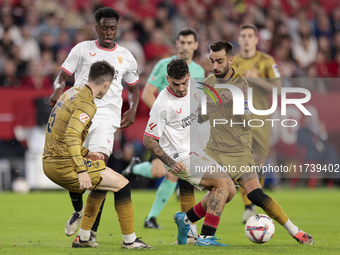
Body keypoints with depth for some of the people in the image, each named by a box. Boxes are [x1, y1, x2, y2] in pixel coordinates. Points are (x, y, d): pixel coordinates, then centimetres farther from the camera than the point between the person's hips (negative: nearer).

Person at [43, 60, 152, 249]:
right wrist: (81, 170, -34)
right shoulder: (87, 105, -16)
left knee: (103, 183, 28)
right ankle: (129, 240, 5)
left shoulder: (70, 94, 13)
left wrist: (85, 153, 24)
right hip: (64, 165, -10)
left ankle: (83, 238, 26)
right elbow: (71, 136, -30)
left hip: (50, 163, 10)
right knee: (122, 183, -1)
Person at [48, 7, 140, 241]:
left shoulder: (126, 57, 14)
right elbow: (63, 76, 10)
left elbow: (133, 87, 27)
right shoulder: (83, 49, 10)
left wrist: (133, 110, 8)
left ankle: (92, 232, -16)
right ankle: (78, 211, 33)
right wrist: (58, 88, -14)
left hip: (106, 118, -1)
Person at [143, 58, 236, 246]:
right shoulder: (162, 104, -20)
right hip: (180, 158, -8)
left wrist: (223, 103, 1)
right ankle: (206, 237, -20)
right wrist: (170, 163, -24)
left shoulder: (193, 87, 1)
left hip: (195, 152, 8)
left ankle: (186, 218, 17)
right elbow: (148, 140, -15)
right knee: (223, 183, -20)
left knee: (229, 191, 6)